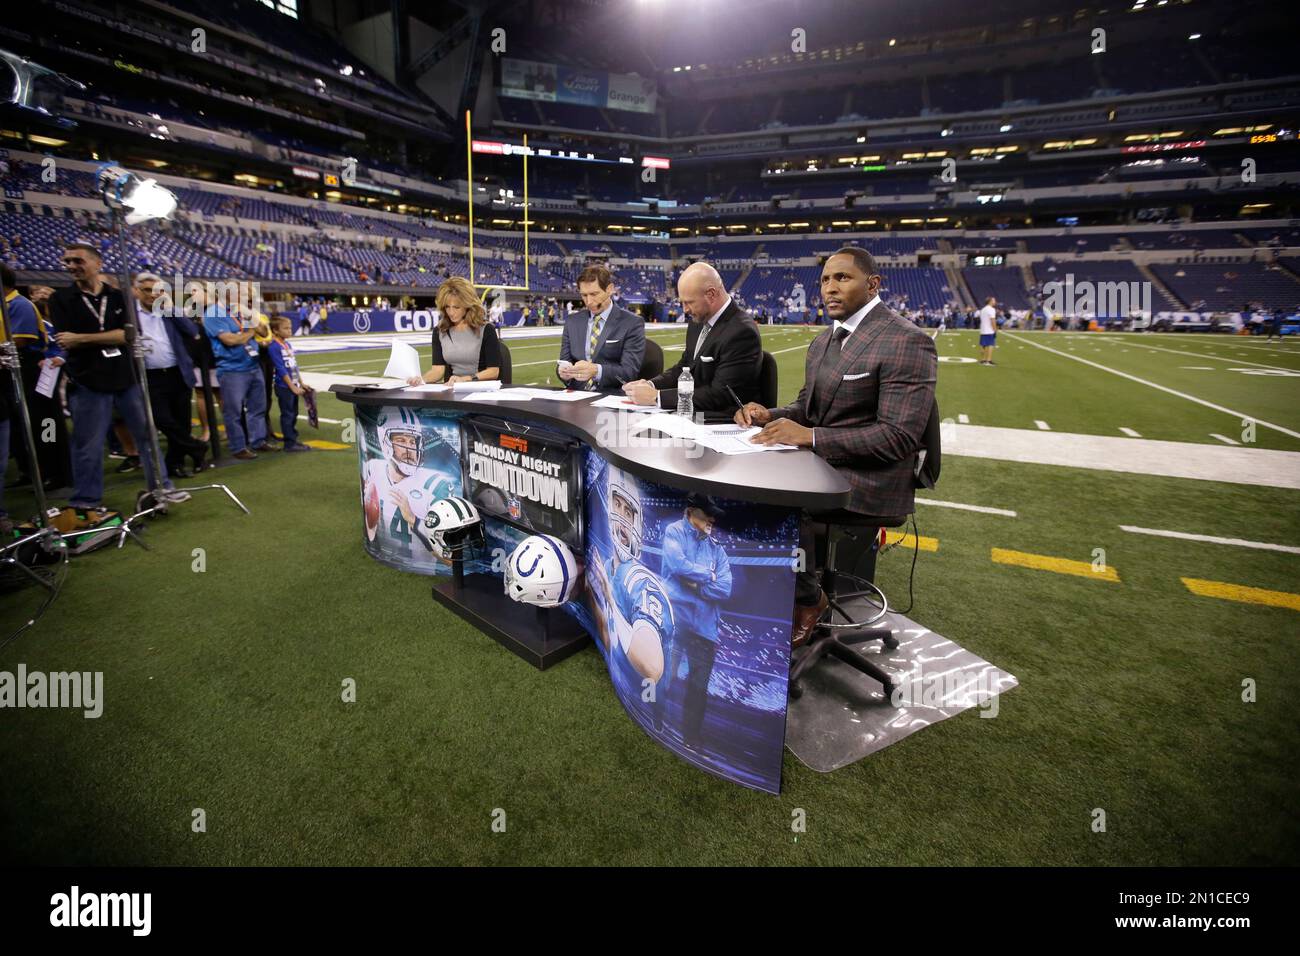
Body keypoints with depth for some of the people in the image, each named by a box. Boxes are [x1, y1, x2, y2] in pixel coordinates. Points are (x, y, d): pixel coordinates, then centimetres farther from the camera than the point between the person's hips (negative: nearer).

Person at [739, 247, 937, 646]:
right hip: (820, 464, 8)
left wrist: (810, 436, -28)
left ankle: (806, 599, 1)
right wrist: (769, 415, -4)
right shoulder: (822, 342, 13)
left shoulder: (908, 342, -15)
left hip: (867, 478, -8)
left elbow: (899, 436, -22)